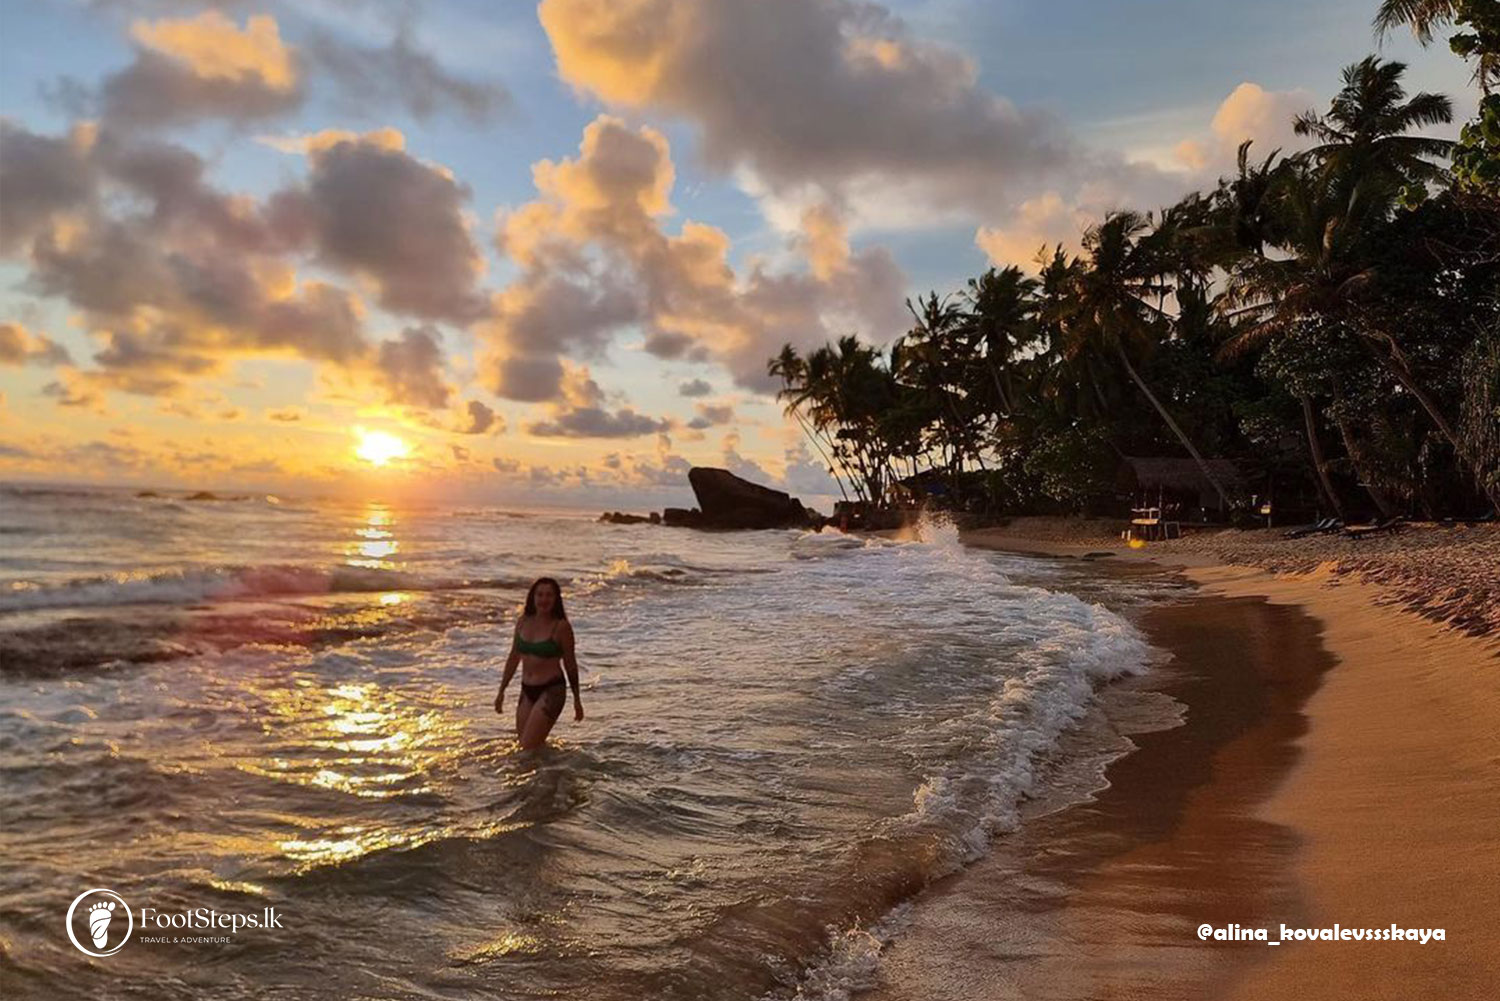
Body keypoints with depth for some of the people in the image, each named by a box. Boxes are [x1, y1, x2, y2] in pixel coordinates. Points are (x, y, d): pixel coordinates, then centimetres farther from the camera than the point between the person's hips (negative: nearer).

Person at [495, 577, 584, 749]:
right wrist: (501, 691, 16)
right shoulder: (523, 622, 4)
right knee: (535, 746, 12)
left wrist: (577, 699, 2)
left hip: (551, 690, -6)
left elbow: (570, 663, -3)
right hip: (527, 691, 6)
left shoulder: (561, 626, -10)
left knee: (529, 747, -11)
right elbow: (513, 657, 14)